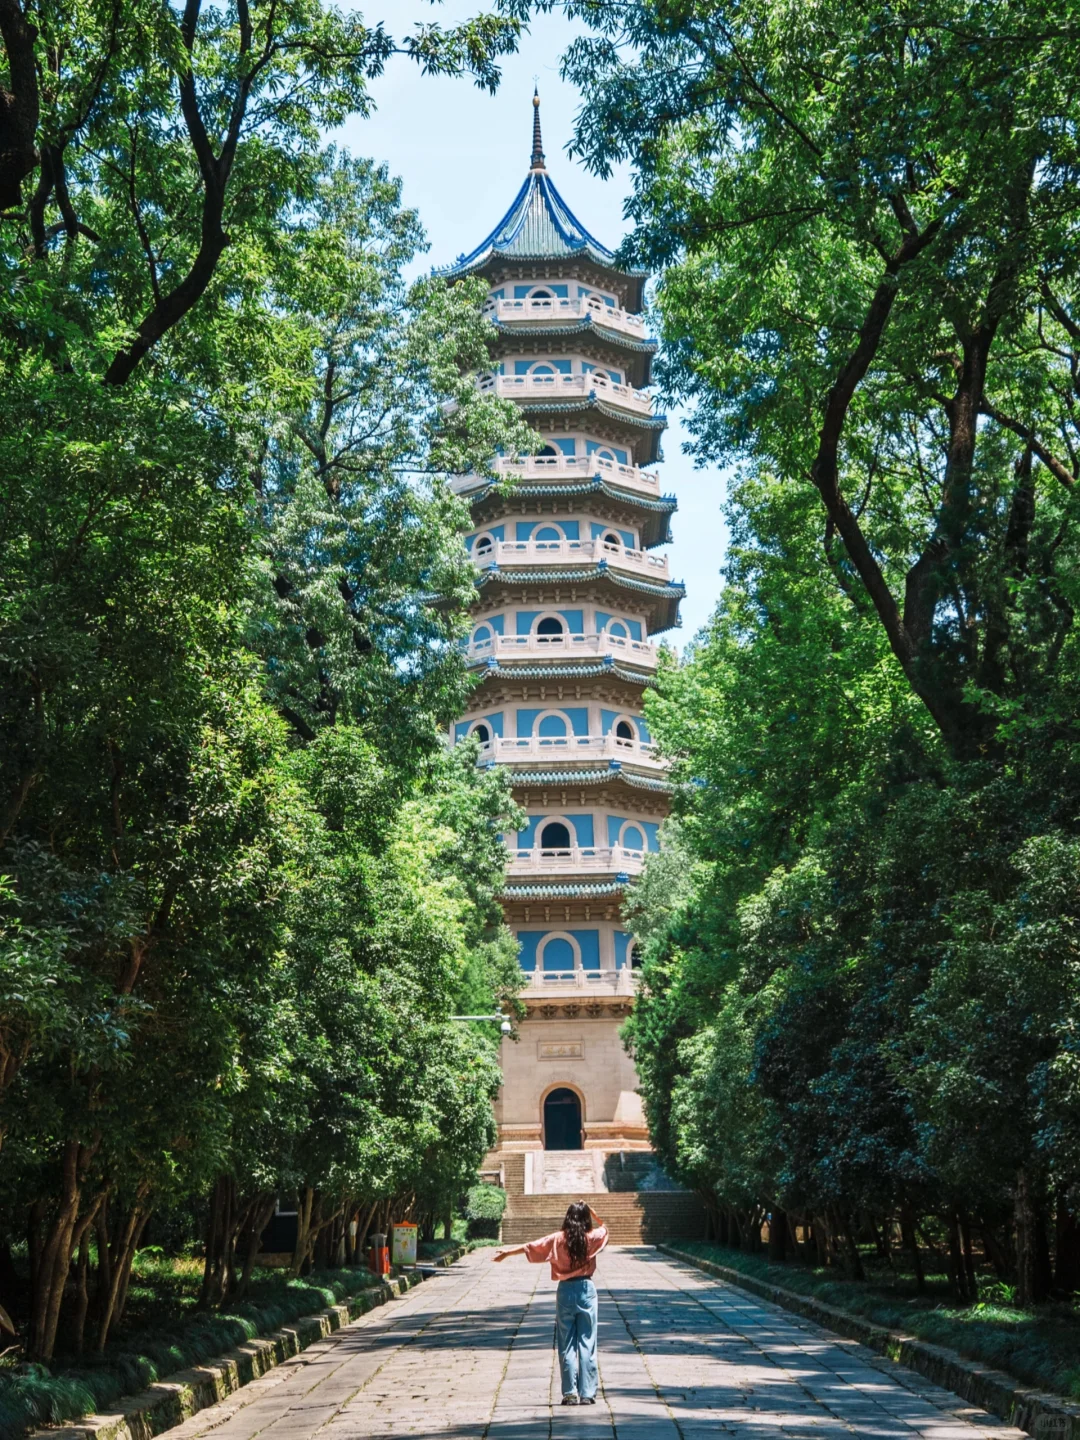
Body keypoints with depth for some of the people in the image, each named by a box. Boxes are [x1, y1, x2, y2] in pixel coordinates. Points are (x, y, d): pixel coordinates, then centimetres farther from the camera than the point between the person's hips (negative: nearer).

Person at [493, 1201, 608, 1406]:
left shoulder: (558, 1239, -4)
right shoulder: (592, 1238, -4)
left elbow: (529, 1246, -2)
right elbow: (604, 1228, 18)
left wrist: (506, 1252, 7)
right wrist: (591, 1211, 10)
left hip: (565, 1291, 0)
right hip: (586, 1290, 0)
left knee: (567, 1345, 7)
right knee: (587, 1345, 4)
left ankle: (570, 1393, 6)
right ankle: (587, 1393, 4)